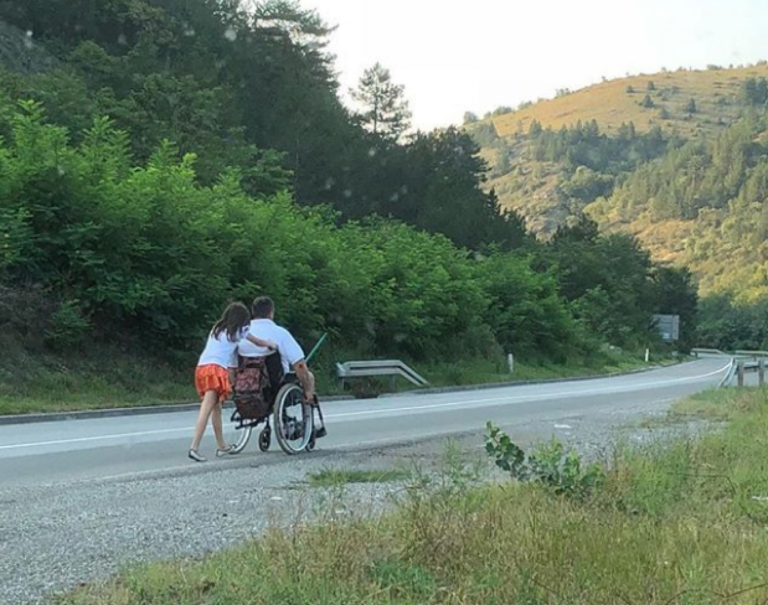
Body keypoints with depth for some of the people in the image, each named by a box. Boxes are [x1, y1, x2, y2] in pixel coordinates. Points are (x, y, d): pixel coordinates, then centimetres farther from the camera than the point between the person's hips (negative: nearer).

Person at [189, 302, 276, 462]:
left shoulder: (216, 329, 25)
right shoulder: (239, 331, 10)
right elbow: (259, 343, 22)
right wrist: (272, 345, 42)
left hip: (201, 367, 7)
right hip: (216, 368, -7)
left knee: (216, 408, 17)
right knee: (206, 409, -14)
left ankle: (222, 446, 26)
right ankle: (194, 447, -24)